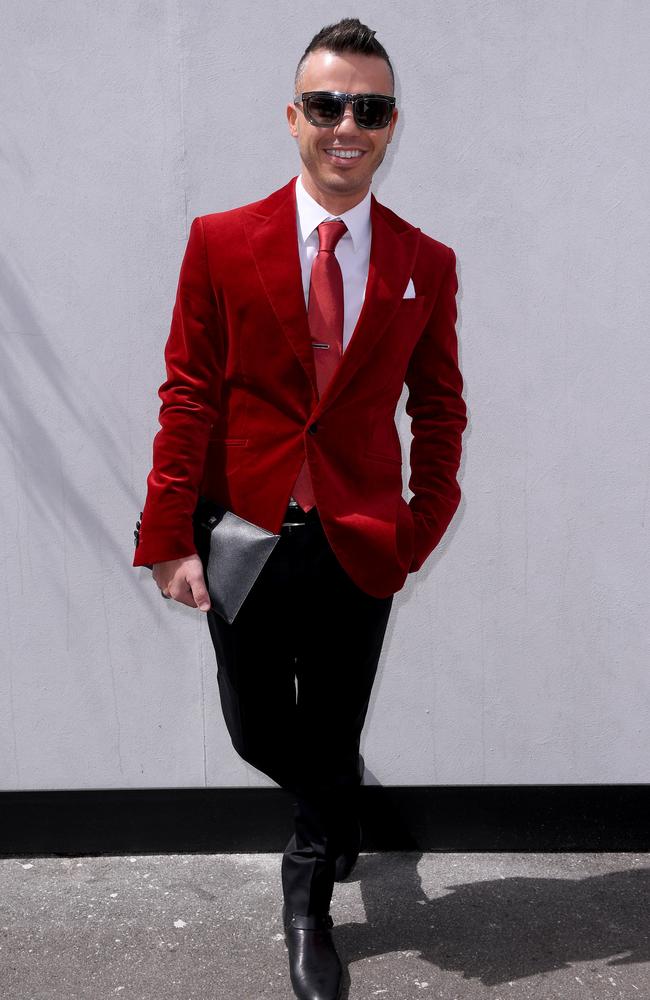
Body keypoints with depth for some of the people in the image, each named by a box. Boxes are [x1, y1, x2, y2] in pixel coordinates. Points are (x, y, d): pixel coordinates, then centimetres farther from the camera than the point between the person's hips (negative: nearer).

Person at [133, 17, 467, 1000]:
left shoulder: (427, 264, 1)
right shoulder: (221, 242, -3)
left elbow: (439, 410, 7)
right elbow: (188, 398, -5)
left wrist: (422, 531, 1)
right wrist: (170, 537, -9)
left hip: (360, 551, 1)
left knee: (333, 745, 13)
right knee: (258, 733, 13)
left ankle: (309, 906, 40)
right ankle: (333, 817, 50)